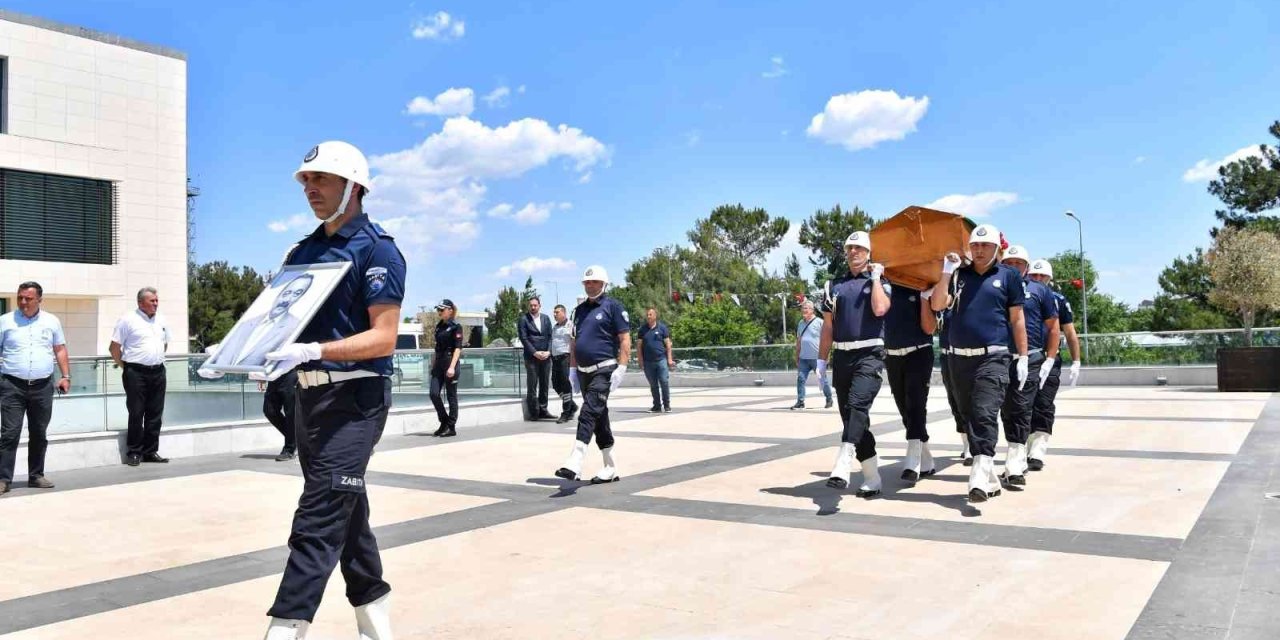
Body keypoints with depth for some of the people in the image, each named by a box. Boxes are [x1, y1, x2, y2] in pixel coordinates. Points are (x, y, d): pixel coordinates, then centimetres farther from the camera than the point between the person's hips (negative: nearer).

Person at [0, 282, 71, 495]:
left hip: (43, 386, 2)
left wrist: (66, 376, 6)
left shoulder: (51, 321, 9)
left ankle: (36, 475, 18)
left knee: (39, 434, 9)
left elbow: (60, 350, 14)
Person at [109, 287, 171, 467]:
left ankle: (151, 451, 16)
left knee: (155, 414, 8)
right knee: (136, 414, -2)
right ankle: (134, 452, 7)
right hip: (136, 373, -5)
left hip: (158, 372, 5)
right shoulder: (128, 320, -4)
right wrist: (124, 366, -1)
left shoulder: (161, 320, 13)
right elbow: (114, 347, -3)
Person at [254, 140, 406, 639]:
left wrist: (311, 351, -28)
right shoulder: (303, 252, 15)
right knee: (346, 516, 15)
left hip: (354, 398, -8)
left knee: (317, 524, -10)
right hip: (309, 396, 9)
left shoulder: (376, 249, -10)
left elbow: (383, 338, -17)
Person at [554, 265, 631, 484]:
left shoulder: (613, 306, -3)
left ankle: (574, 464, -25)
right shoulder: (580, 309, 17)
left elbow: (625, 339, -8)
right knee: (599, 419, 11)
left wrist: (621, 368, -16)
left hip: (604, 370, -7)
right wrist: (572, 369, 15)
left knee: (589, 413, -18)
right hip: (584, 371, 7)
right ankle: (610, 469, 18)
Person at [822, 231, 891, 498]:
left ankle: (842, 467, -33)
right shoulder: (834, 285, 16)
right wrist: (822, 360, 11)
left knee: (857, 406, -24)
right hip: (842, 357, 5)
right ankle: (872, 478, 13)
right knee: (850, 415, 5)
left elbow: (880, 309, -16)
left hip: (869, 355, -5)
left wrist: (875, 277, -5)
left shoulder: (879, 282, 6)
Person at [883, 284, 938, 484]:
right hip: (892, 356, 4)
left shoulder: (922, 290, -1)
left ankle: (912, 464, -17)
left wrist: (925, 298, -16)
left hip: (918, 354, -4)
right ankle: (926, 462, 21)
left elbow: (929, 328, -7)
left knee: (916, 406, -13)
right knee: (906, 410, 9)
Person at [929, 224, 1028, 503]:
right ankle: (989, 479, 19)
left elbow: (1017, 319, 5)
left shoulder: (1008, 275, 6)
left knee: (984, 414, -18)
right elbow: (937, 305, -1)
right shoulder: (958, 275, 12)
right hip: (959, 358, 4)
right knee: (969, 416, 8)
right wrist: (946, 272, -9)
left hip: (993, 357, -4)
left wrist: (1023, 357, 2)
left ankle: (980, 477, -24)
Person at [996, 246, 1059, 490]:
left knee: (1020, 411, -9)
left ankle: (1015, 468, -11)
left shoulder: (1040, 290, 8)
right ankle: (1019, 462, 24)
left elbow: (1053, 327, 8)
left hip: (1029, 360, -3)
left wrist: (1049, 361, 0)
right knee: (1007, 412, 9)